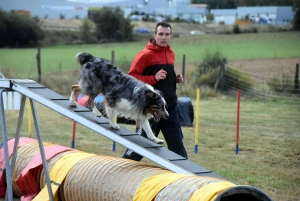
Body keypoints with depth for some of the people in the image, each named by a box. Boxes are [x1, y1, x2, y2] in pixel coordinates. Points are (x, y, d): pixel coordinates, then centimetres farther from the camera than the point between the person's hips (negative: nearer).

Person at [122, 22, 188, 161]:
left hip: (170, 107, 6)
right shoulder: (146, 54, -11)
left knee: (176, 142, 9)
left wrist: (176, 79, 6)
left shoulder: (171, 54, 12)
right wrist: (153, 78, -21)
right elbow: (131, 77, -13)